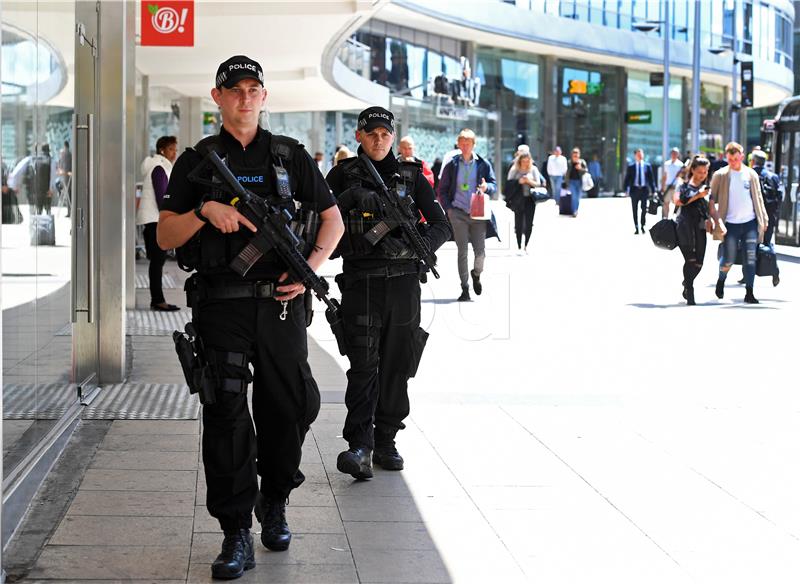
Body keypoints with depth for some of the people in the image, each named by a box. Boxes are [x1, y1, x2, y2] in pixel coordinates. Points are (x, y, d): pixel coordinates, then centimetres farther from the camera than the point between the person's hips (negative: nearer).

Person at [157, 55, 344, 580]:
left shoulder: (290, 156, 10)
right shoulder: (196, 161, 8)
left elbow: (333, 219, 13)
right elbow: (166, 236, 5)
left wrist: (311, 267, -4)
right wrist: (205, 210, -13)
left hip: (281, 304, 2)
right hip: (221, 306, -1)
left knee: (291, 408, 6)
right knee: (227, 418, -5)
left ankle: (274, 501, 31)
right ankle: (237, 534, 0)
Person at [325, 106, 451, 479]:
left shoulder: (411, 176, 8)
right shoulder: (343, 176, 6)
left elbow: (441, 226, 5)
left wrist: (409, 247, -12)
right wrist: (348, 199, -14)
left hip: (403, 282, 2)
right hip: (360, 282, -2)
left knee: (397, 365, 7)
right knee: (363, 363, -14)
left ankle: (385, 442, 17)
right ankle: (359, 446, -20)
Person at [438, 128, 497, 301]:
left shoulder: (483, 164, 5)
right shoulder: (452, 165, 5)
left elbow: (494, 184, 8)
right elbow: (442, 189, 10)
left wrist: (487, 187, -15)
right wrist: (448, 208, -1)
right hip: (458, 213, 0)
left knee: (480, 251, -2)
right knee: (462, 251, -1)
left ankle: (476, 274, 31)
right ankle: (465, 288, 6)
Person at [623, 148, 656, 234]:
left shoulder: (647, 166, 6)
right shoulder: (631, 167, 5)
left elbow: (651, 178, 7)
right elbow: (627, 179, 4)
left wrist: (653, 190, 3)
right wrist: (626, 190, -5)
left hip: (644, 189, 0)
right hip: (634, 189, 0)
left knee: (644, 209, 0)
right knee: (635, 210, 2)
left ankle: (642, 226, 15)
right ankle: (637, 228, 9)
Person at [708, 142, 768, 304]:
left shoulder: (751, 174, 6)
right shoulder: (720, 175, -2)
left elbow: (758, 198, 14)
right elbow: (712, 199, -2)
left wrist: (764, 219, 10)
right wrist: (717, 220, -13)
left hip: (750, 223, 2)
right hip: (730, 223, -2)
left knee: (750, 259, -3)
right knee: (728, 259, 0)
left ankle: (749, 293, 2)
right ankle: (721, 281, 30)